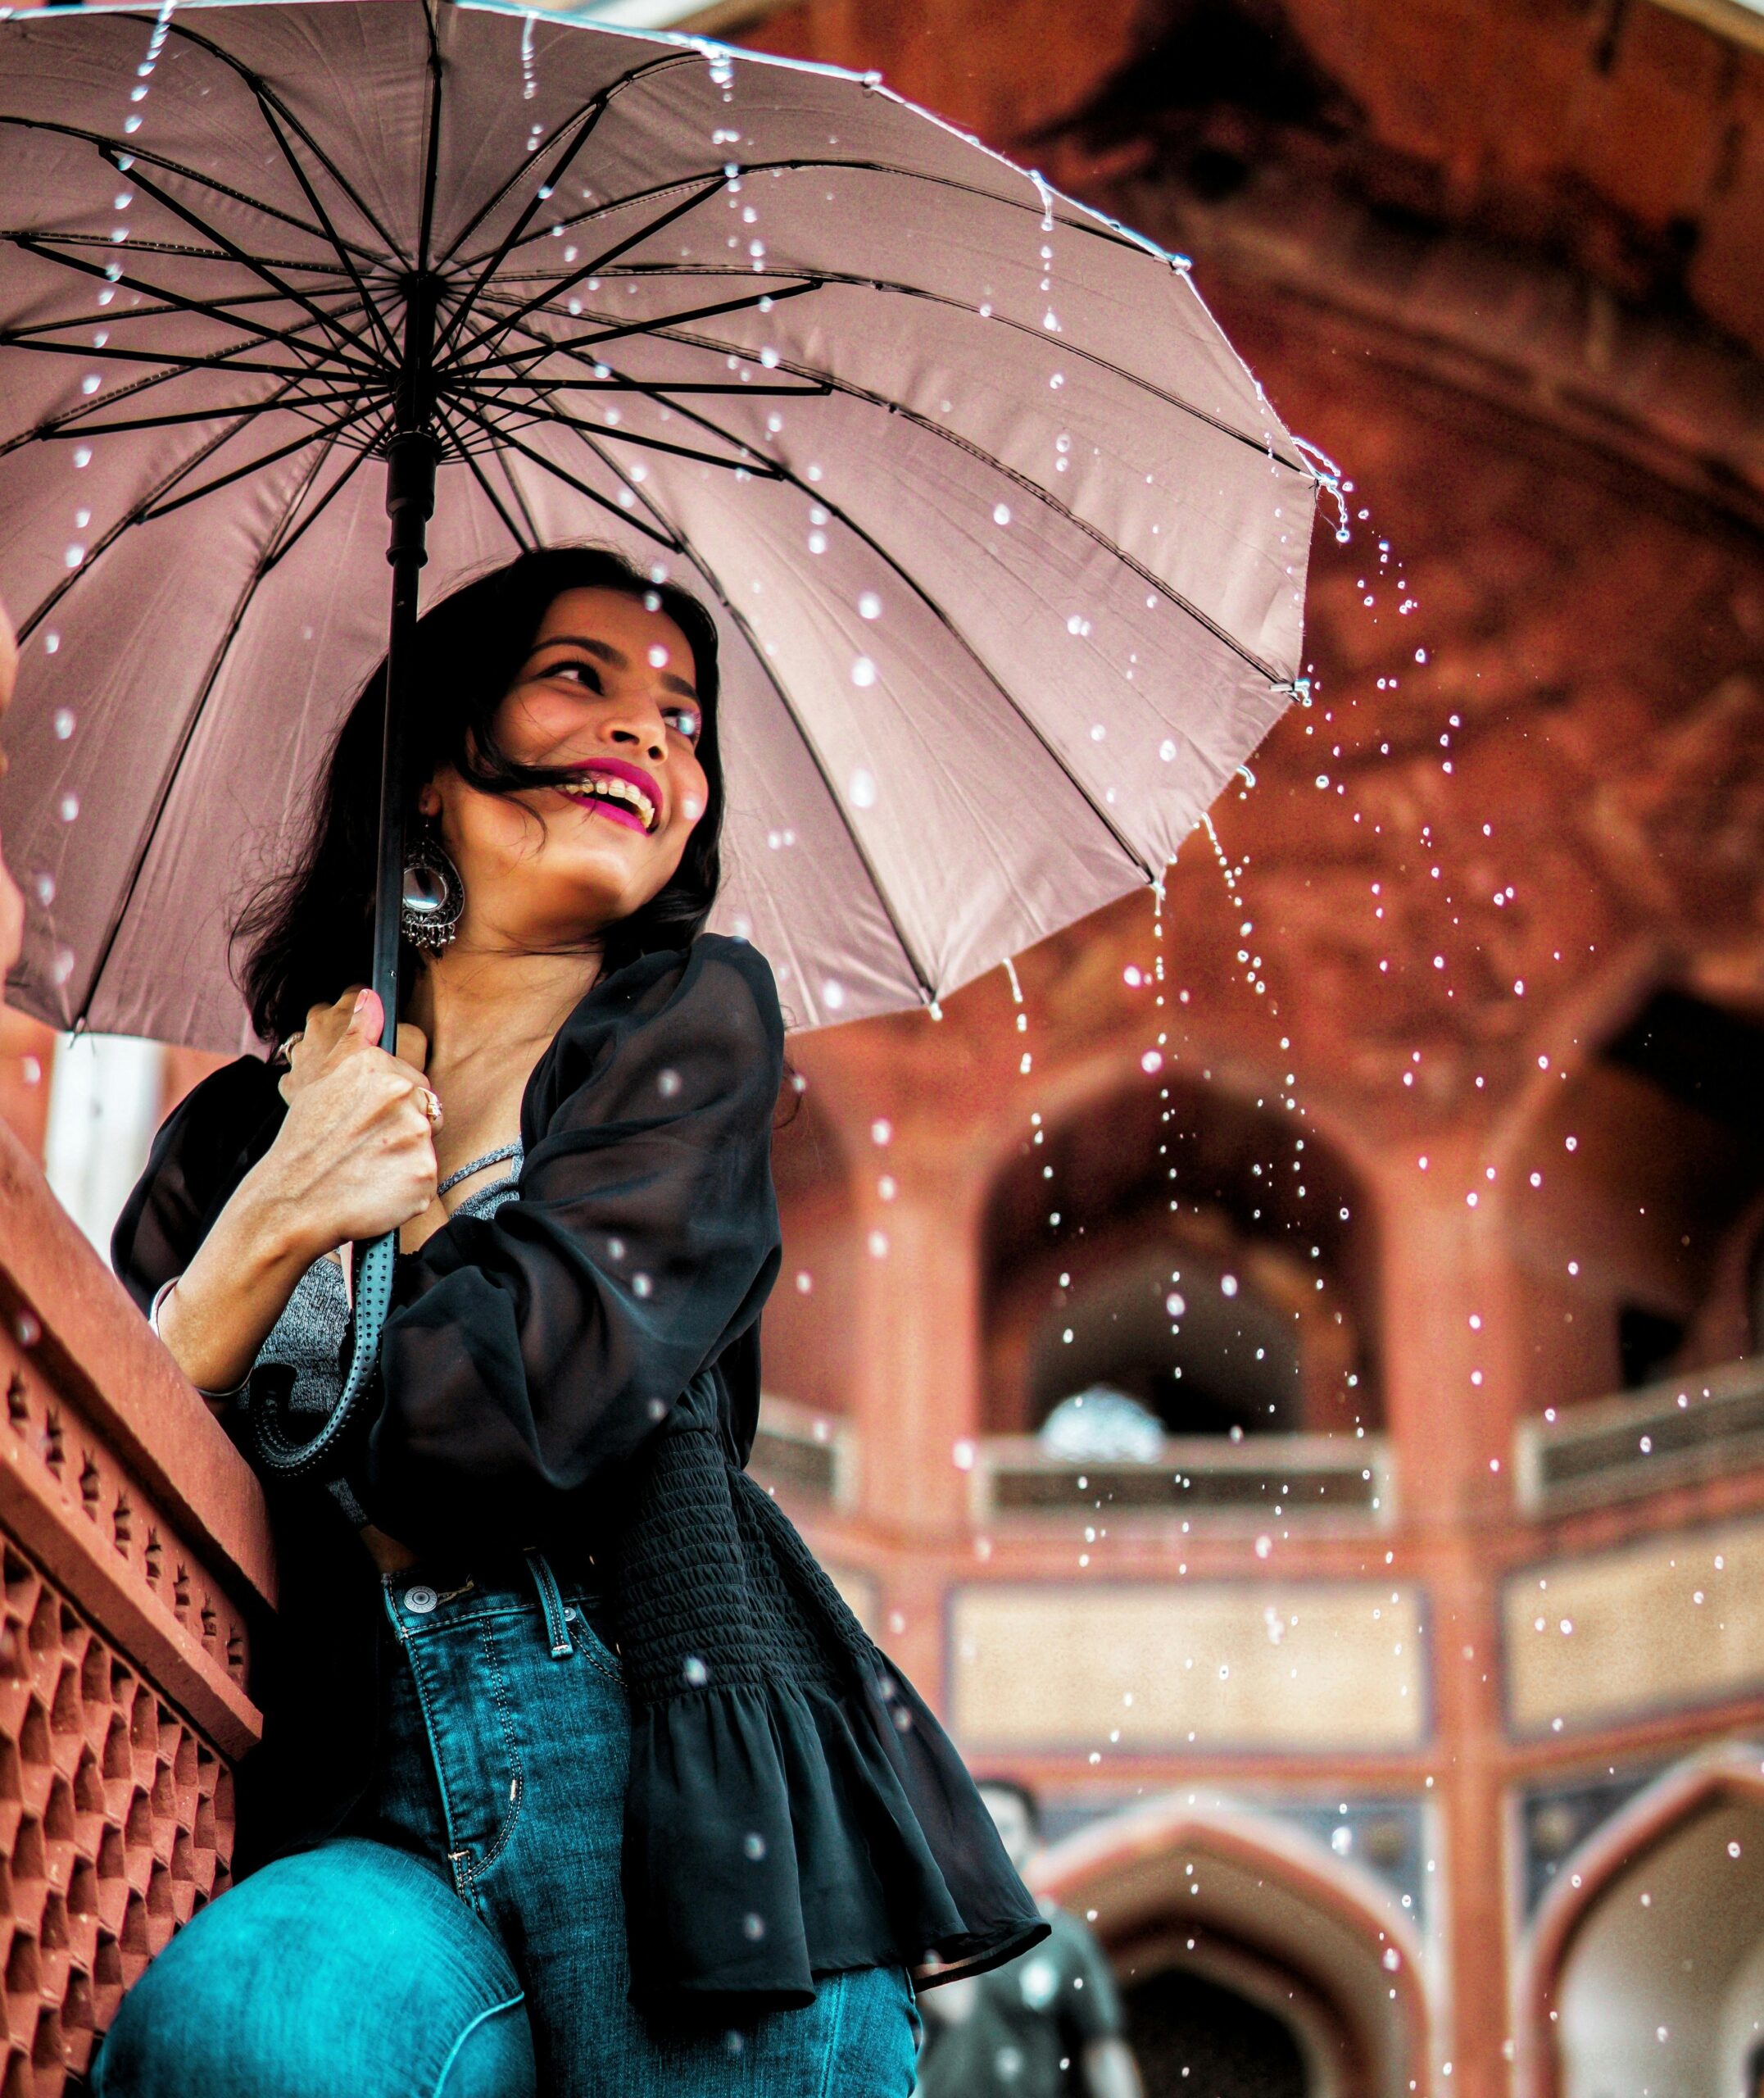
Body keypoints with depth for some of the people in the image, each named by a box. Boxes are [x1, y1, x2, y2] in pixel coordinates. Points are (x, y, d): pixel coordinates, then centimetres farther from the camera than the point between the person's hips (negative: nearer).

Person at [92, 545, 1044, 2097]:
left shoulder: (689, 1014, 9)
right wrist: (268, 1232, -4)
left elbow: (527, 1401, -4)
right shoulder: (234, 1132, 18)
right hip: (361, 1810, 2)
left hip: (657, 1782, -1)